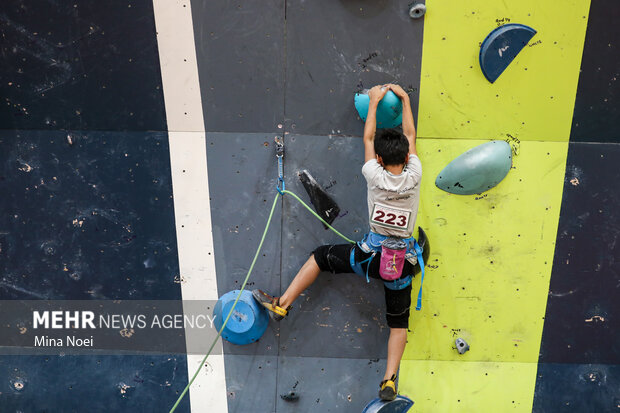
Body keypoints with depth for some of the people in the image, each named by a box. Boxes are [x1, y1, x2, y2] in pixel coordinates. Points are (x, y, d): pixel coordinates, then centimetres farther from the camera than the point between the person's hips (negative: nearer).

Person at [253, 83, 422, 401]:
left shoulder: (375, 177, -14)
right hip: (402, 262, 2)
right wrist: (404, 98, 17)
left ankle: (283, 303, 19)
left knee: (321, 256, 19)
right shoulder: (413, 178, -10)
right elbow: (410, 136, 6)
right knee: (398, 322, 17)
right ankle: (389, 381, 11)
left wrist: (374, 101, 16)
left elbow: (368, 138, 4)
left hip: (371, 255, -2)